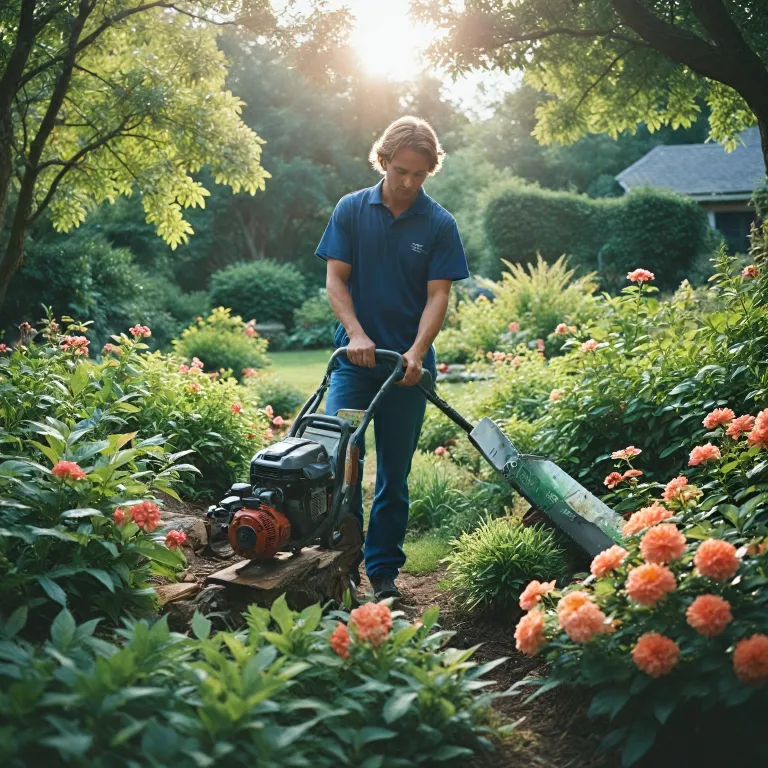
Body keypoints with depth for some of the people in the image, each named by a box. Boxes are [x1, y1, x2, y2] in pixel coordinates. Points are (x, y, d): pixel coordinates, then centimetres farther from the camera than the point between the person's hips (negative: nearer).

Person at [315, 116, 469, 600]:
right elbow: (336, 278, 1)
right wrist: (356, 334, -14)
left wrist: (417, 351, -18)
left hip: (409, 365, 0)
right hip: (356, 357, 0)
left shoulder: (440, 224, 0)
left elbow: (438, 295, -3)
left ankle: (384, 570, 19)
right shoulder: (351, 210, 3)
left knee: (394, 473, 7)